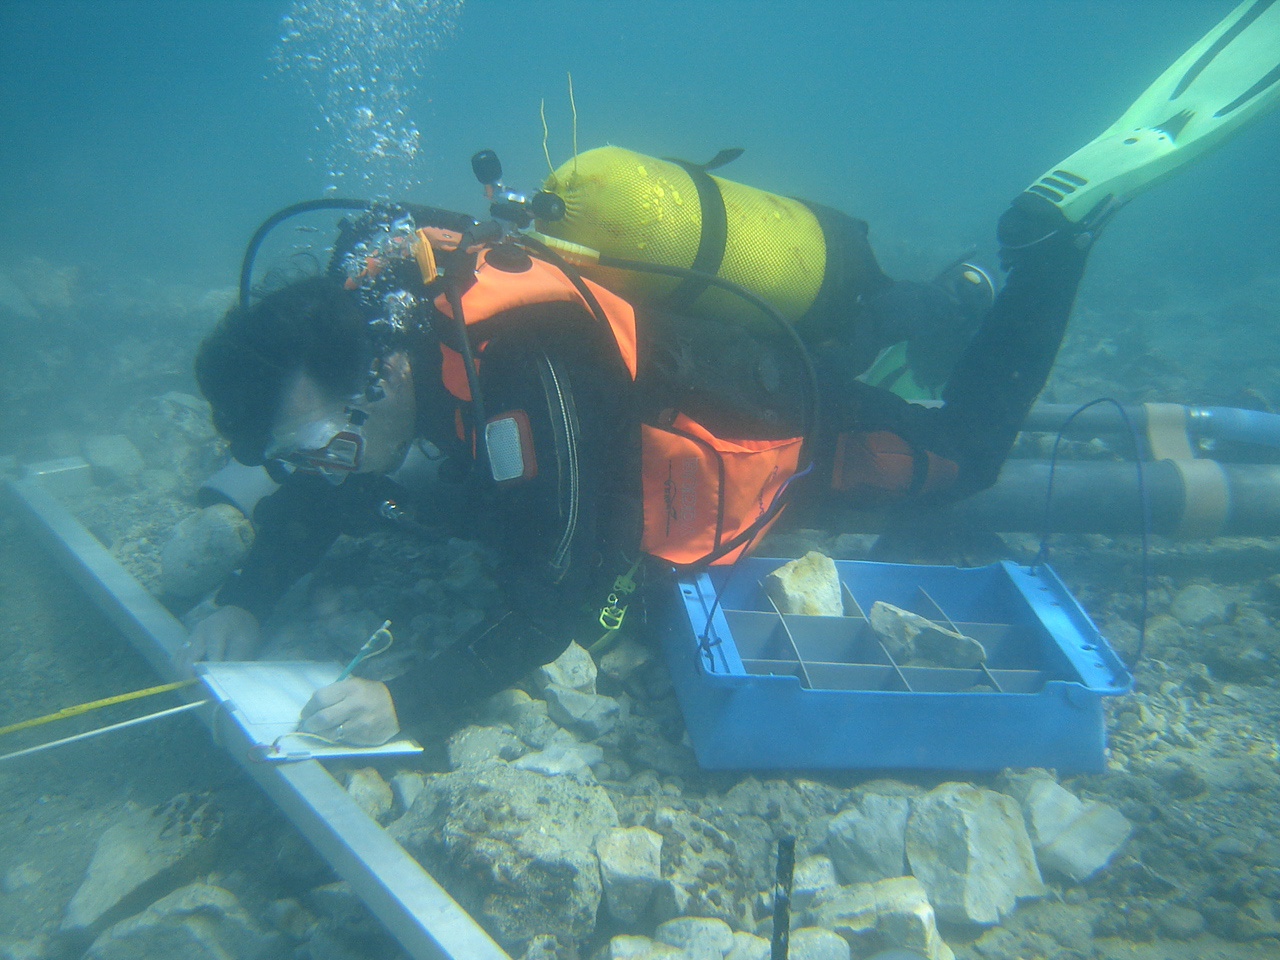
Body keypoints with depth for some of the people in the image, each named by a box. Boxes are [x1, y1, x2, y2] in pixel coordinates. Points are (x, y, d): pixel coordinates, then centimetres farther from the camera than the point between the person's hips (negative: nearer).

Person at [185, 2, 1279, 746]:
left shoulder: (526, 376, -41)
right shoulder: (380, 310, -16)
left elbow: (561, 605, -36)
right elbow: (315, 502, -3)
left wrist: (406, 699, -43)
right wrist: (246, 600, -18)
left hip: (788, 415, -7)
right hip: (716, 346, 7)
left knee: (968, 449, 13)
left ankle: (1066, 214, 17)